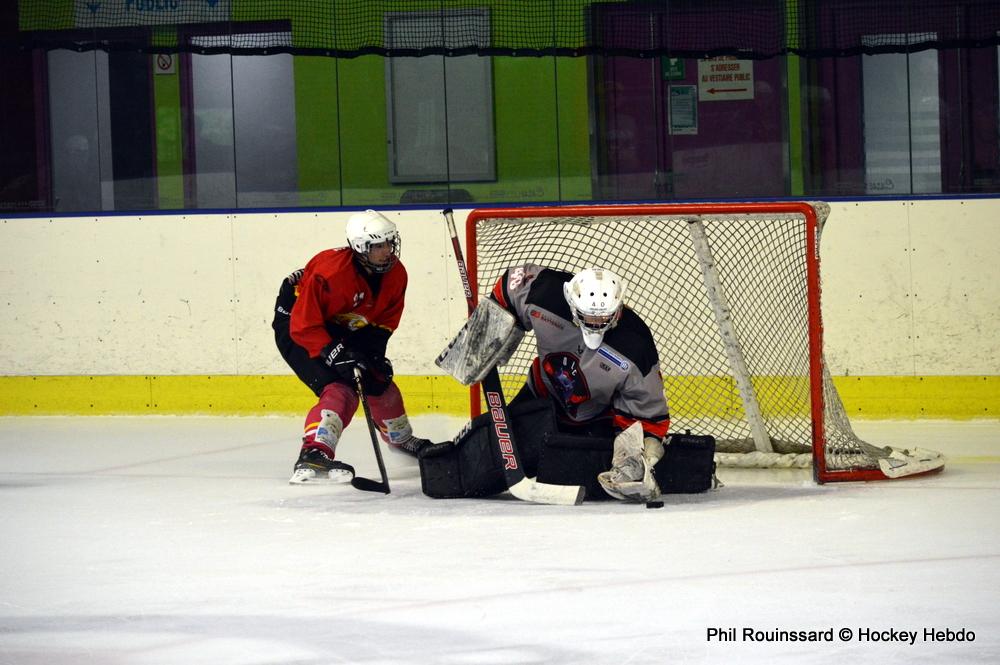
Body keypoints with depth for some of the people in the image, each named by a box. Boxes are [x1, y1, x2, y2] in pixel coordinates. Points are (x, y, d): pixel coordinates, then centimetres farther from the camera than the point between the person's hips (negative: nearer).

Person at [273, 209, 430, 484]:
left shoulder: (396, 274, -12)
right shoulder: (331, 273, -35)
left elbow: (384, 322, 1)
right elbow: (304, 326, -32)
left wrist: (373, 353, -14)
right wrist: (337, 355, -37)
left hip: (341, 329, 8)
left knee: (380, 382, 15)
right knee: (340, 390, -26)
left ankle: (401, 439, 41)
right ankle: (312, 456, -37)